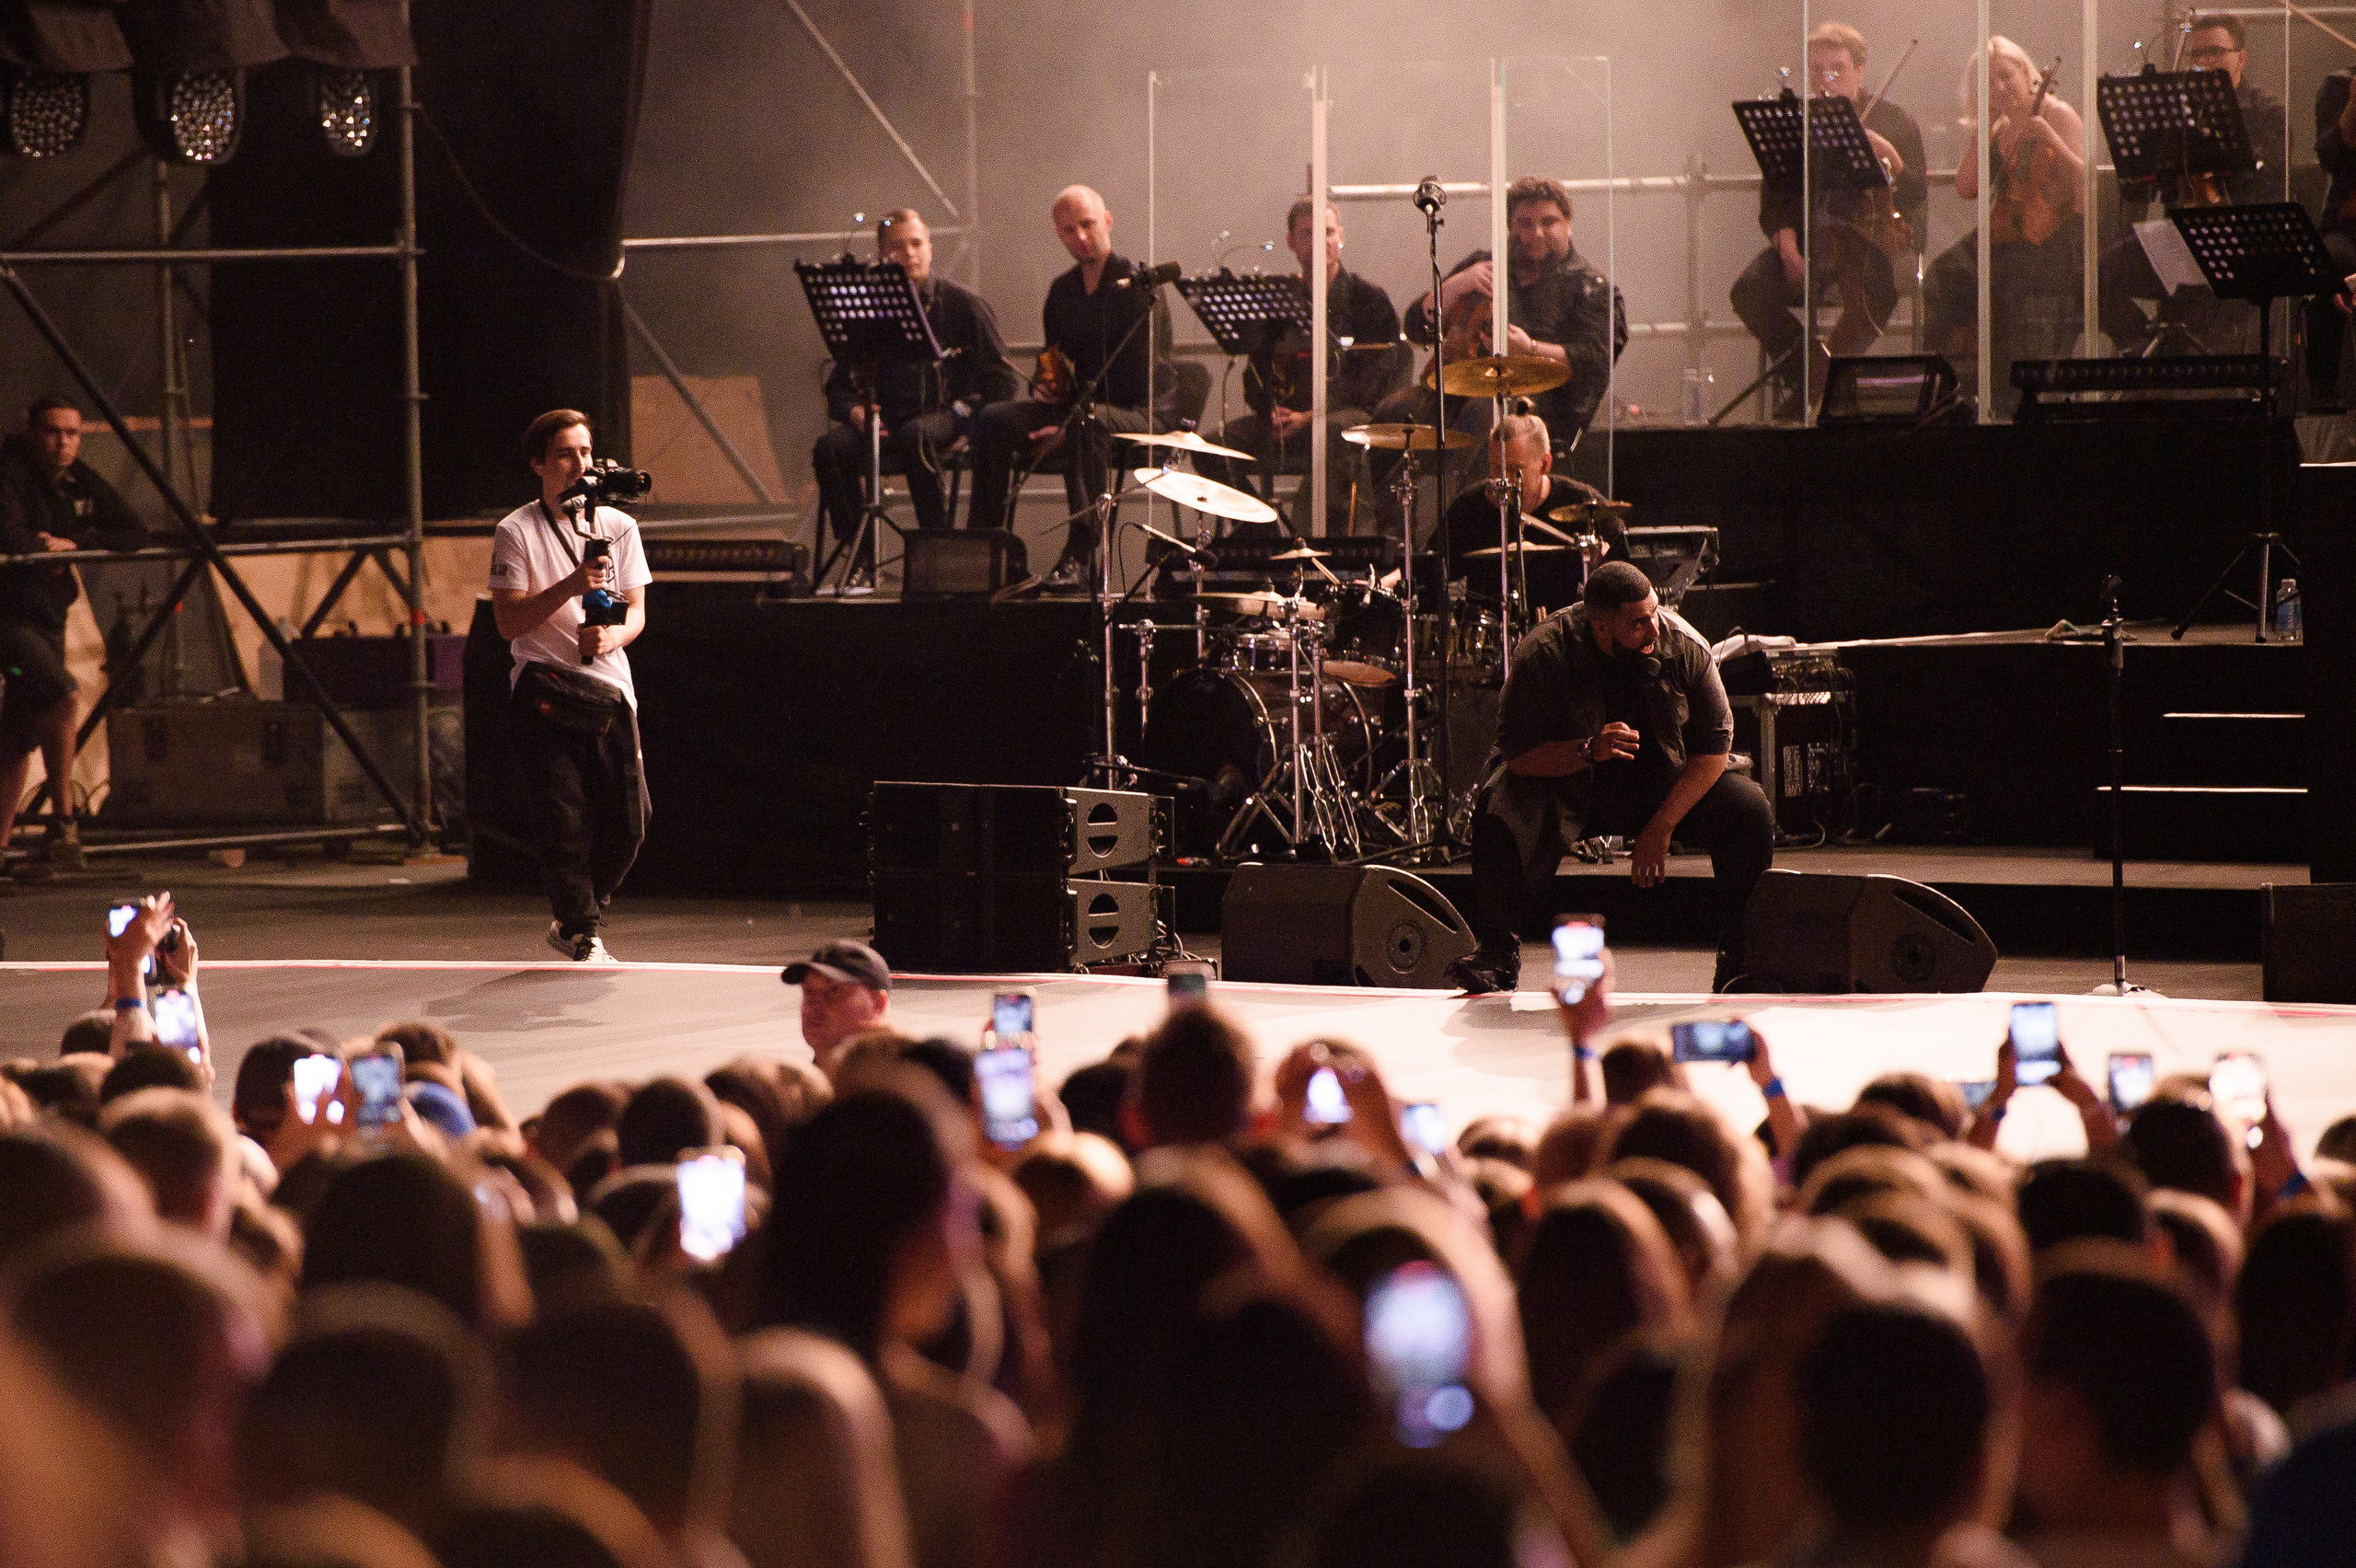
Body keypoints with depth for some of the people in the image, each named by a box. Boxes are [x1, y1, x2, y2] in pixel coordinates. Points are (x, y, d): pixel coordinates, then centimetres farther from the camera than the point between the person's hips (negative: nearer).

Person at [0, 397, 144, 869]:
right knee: (62, 694, -26)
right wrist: (45, 549, -9)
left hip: (48, 617, 8)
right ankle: (63, 819, -21)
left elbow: (133, 531, 6)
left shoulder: (82, 484, 8)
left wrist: (75, 542, -8)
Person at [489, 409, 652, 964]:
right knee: (563, 821, -8)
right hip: (546, 687, -4)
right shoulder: (516, 533, -1)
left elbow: (636, 610, 9)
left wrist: (611, 635, -14)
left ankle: (572, 919, 23)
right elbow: (510, 622, -8)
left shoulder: (618, 526, 11)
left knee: (628, 819, 2)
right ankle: (584, 937, 1)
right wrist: (570, 587, -20)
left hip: (609, 686, 4)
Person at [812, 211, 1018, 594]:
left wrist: (961, 412, -13)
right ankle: (862, 563, -21)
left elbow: (1002, 379, 2)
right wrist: (853, 410, -8)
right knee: (830, 447, -27)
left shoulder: (962, 303, 4)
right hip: (886, 421, 3)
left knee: (915, 436, -39)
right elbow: (838, 386, 15)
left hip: (947, 417, -3)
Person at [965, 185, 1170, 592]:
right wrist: (1046, 386, 0)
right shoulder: (1062, 291, 15)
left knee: (1085, 423, -40)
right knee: (993, 419, -15)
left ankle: (1079, 557, -46)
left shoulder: (1135, 283, -7)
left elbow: (1139, 380, -14)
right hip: (1071, 407, 7)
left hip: (1133, 413, -7)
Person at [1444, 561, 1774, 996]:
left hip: (1667, 783, 2)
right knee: (1500, 812, -33)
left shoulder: (1684, 646, -16)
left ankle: (1739, 957, -6)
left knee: (1750, 812, -22)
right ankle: (1498, 954, -17)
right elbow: (1517, 752, -20)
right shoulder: (1544, 654, -22)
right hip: (1566, 787, -2)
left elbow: (1714, 744, -11)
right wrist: (1589, 750, -38)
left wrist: (1661, 829, -19)